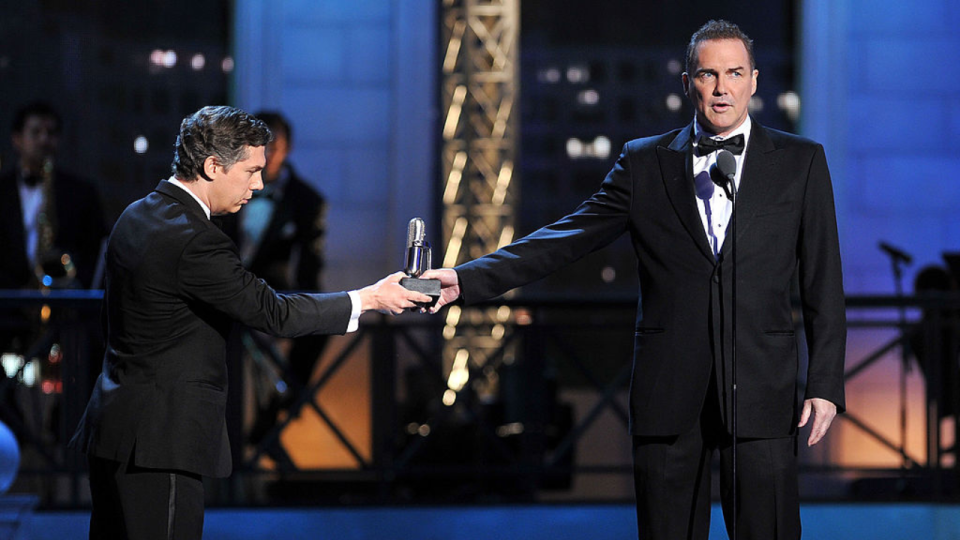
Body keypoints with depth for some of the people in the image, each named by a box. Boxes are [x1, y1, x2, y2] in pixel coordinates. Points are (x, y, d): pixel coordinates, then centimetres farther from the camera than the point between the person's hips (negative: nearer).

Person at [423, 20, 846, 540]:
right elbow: (565, 238, 4)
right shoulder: (645, 162, 10)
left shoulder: (800, 163, 8)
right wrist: (469, 278, -9)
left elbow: (823, 286, 6)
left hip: (761, 392, -1)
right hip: (669, 395, 1)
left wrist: (825, 385, -2)